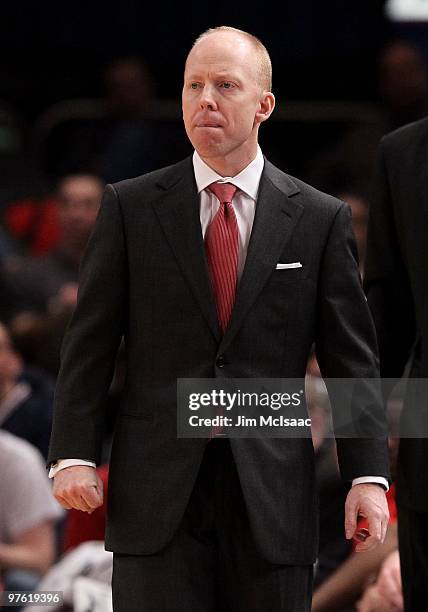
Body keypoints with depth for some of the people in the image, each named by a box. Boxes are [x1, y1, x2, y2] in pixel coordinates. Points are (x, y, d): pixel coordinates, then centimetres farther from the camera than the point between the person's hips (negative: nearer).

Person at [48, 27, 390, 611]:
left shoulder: (321, 218, 5)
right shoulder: (130, 207, 6)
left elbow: (351, 359, 5)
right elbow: (90, 344, 5)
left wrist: (367, 475, -4)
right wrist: (74, 454, -5)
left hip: (272, 492, 0)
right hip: (156, 491, 0)